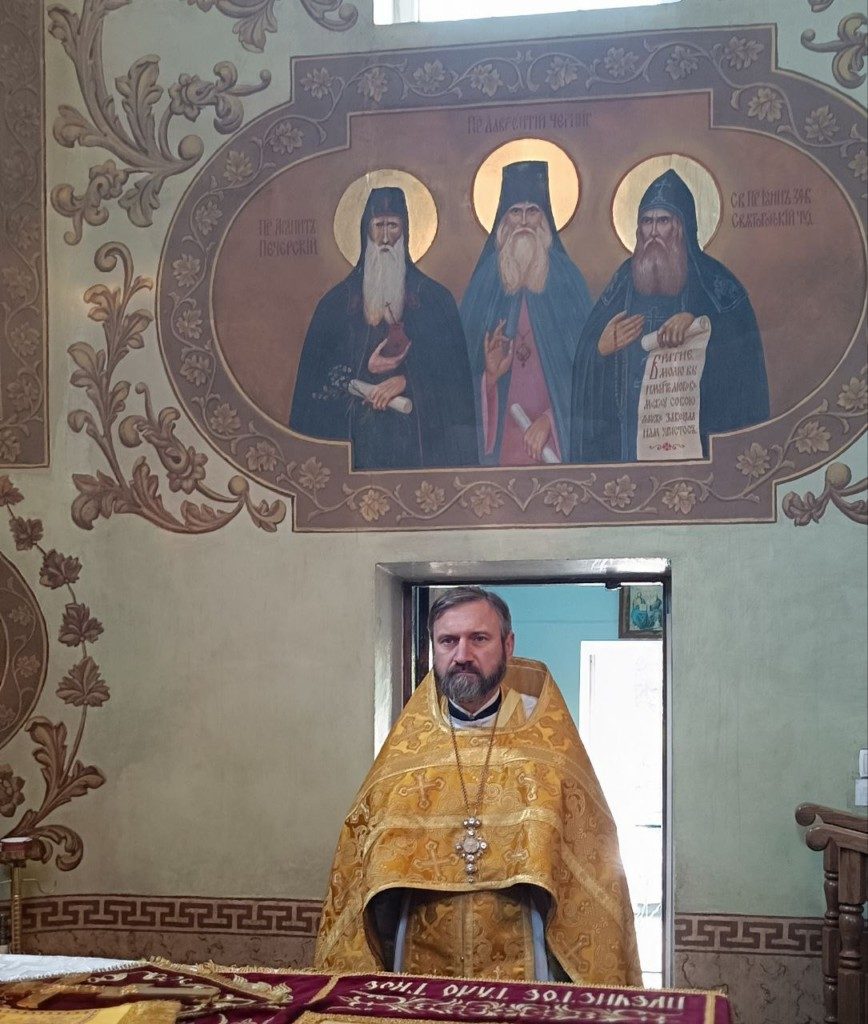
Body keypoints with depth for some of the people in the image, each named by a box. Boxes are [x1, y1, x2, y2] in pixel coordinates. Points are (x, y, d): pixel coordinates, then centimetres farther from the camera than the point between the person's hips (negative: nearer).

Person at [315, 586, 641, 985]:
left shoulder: (549, 746, 0)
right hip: (418, 974, 2)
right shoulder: (405, 751, 4)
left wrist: (597, 985, -9)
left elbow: (593, 862, -2)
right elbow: (359, 865, 6)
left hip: (524, 973, -1)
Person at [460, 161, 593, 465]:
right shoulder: (485, 281, 6)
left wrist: (550, 419, -11)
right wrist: (490, 374, -14)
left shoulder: (567, 279, 2)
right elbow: (465, 368, 8)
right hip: (500, 438, 1)